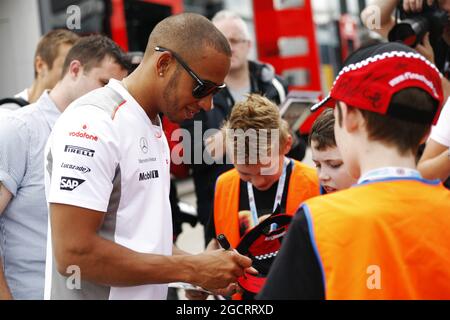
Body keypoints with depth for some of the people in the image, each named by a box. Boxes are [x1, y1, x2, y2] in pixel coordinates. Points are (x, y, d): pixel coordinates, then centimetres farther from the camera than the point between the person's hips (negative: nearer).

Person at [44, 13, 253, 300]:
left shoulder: (154, 128, 10)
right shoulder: (93, 123, -17)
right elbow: (75, 253, -24)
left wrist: (201, 269, -1)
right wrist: (191, 269, -19)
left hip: (149, 293, 9)